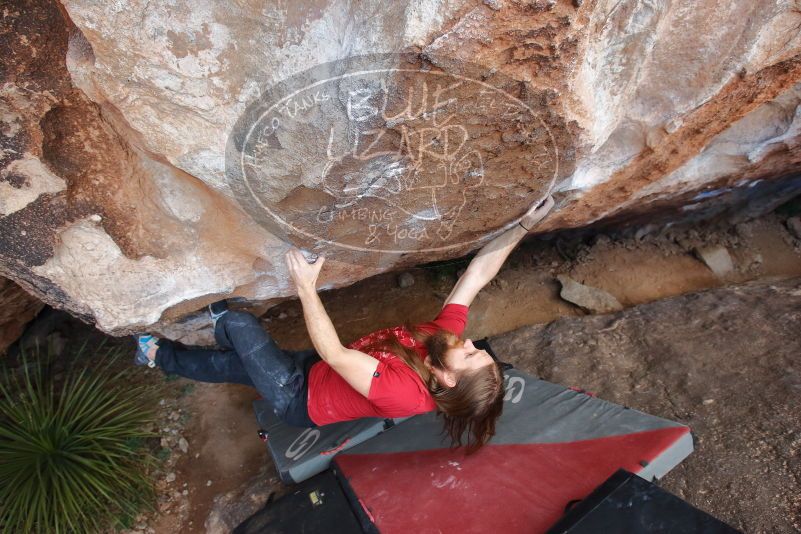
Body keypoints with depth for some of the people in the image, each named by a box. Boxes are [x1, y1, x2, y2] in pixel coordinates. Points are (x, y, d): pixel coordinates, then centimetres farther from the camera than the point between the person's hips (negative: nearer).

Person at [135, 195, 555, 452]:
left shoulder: (403, 392, -40)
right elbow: (478, 272, -19)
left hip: (301, 398, -6)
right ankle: (159, 355, 45)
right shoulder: (446, 333, -21)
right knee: (227, 364, 20)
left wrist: (306, 287, -38)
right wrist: (524, 225, -23)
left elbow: (331, 351, -40)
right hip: (320, 370, 6)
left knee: (240, 325, -3)